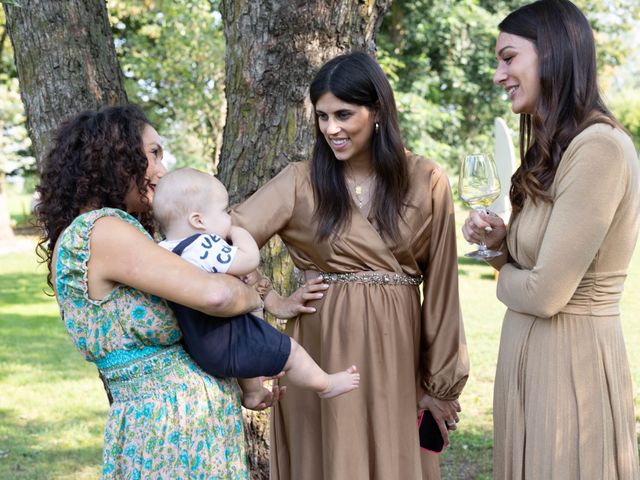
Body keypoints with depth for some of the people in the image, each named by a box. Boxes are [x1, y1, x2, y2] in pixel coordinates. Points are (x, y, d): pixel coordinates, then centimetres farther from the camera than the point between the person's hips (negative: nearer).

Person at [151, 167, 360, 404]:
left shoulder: (164, 249, 0)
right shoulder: (204, 247, -30)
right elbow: (250, 259, -30)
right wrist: (238, 231, -10)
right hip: (224, 346, -10)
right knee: (290, 351, 9)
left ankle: (252, 394, 57)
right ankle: (325, 385, 30)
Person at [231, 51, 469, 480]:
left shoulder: (427, 183, 1)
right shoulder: (301, 182, 0)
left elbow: (440, 286, 3)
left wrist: (442, 382, 4)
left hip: (396, 360, 1)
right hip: (322, 356, 0)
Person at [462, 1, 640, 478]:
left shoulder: (599, 148, -19)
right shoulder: (557, 149, 12)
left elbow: (546, 293, -21)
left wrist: (502, 275, -1)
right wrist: (501, 240, -1)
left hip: (570, 362, -9)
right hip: (531, 354, 9)